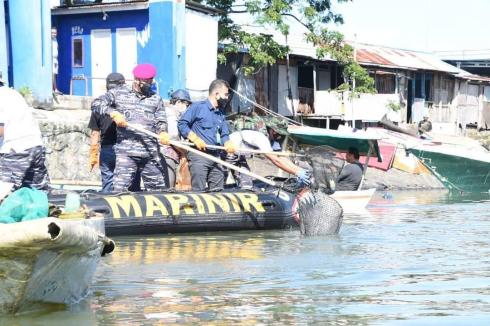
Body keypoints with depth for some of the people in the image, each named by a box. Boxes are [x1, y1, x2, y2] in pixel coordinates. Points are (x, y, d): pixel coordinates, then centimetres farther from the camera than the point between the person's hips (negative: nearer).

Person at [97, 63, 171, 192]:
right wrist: (113, 113, -16)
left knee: (158, 189, 4)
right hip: (126, 152, -3)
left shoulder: (156, 99, 16)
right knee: (120, 189, -11)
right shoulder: (119, 93, 9)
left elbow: (161, 121, 11)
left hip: (151, 153, 3)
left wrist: (162, 132, -12)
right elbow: (98, 103, 1)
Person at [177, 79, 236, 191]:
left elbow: (224, 135, 17)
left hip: (216, 156, 7)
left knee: (218, 191, 5)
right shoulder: (198, 107, -1)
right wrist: (195, 139, -16)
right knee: (198, 191, -12)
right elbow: (181, 124, -5)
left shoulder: (221, 114, 21)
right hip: (199, 155, -7)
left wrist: (228, 144, -6)